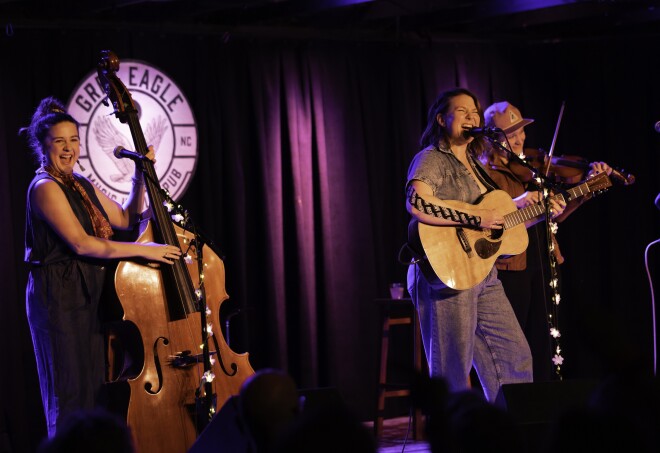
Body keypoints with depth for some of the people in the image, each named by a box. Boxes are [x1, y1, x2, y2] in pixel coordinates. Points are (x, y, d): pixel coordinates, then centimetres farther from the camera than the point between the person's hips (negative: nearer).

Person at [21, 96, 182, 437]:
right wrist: (144, 250, -21)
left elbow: (124, 219, 18)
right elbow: (81, 243, -22)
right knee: (73, 396, -6)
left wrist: (140, 176, 7)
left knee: (96, 388, 10)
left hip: (87, 297, 9)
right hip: (60, 299, -9)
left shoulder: (81, 186, 14)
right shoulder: (45, 188, -13)